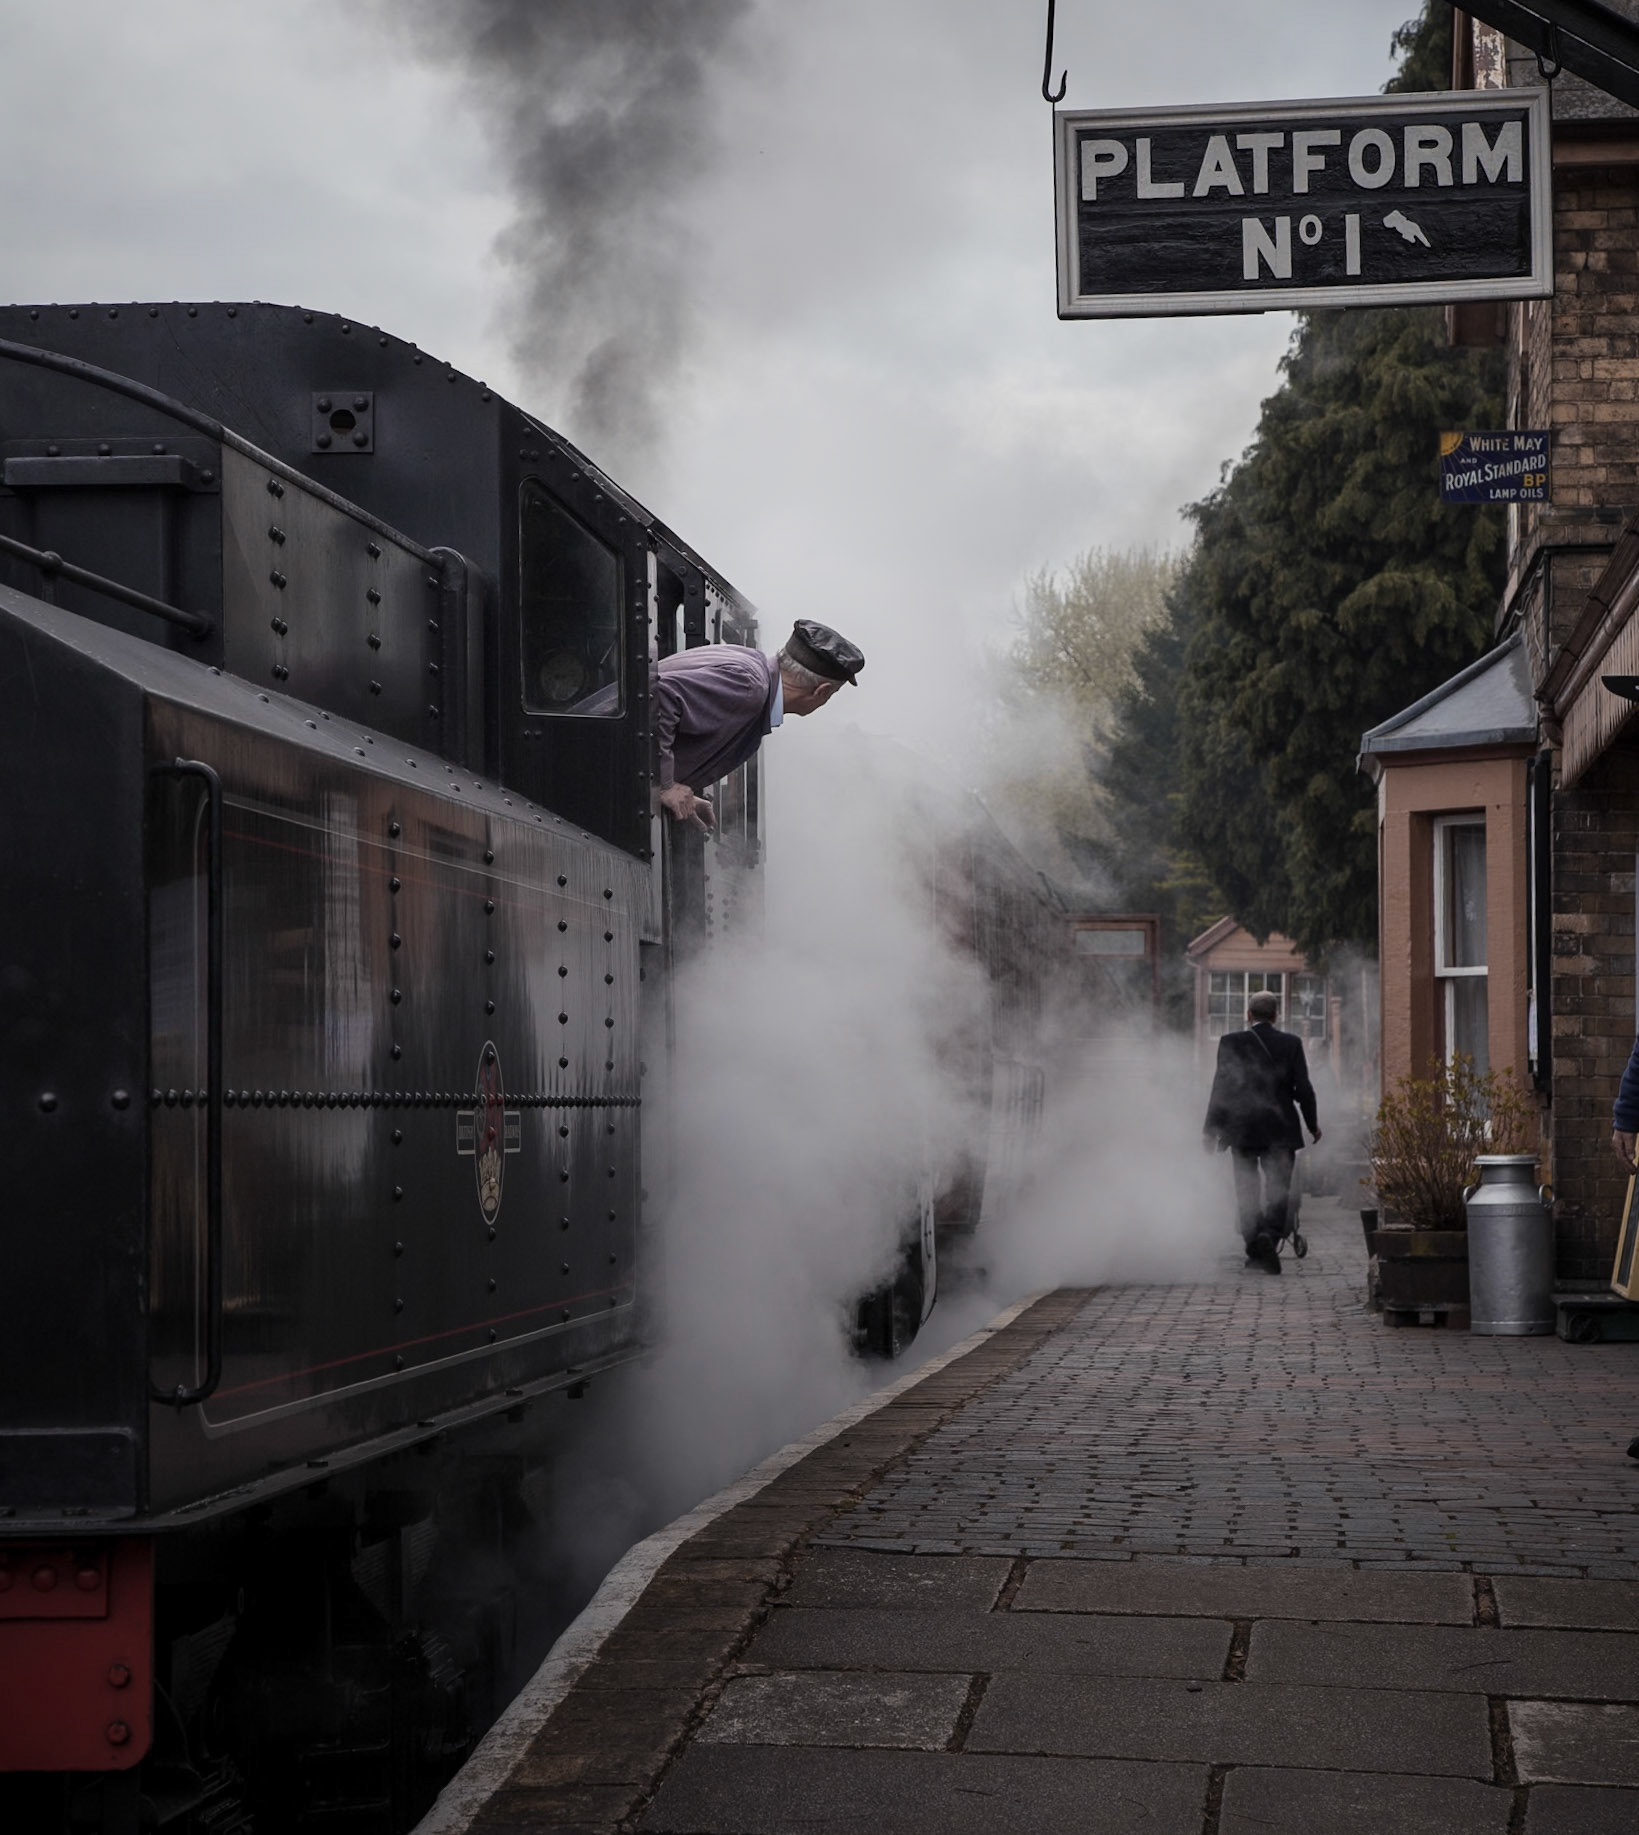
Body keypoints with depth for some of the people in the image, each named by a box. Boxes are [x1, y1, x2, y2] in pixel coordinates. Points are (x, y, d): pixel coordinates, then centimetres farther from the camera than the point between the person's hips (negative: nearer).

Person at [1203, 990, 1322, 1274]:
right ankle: (1269, 1236, -24)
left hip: (1242, 1130, 0)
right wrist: (1313, 1124, 12)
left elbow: (1221, 1088, -4)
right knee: (1278, 1191, 1)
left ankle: (1255, 1250, 9)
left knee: (1247, 1193, 11)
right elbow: (1303, 1089, -1)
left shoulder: (1231, 1042, -3)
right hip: (1280, 1130, 0)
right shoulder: (1291, 1044, -1)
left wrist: (1212, 1128, 2)